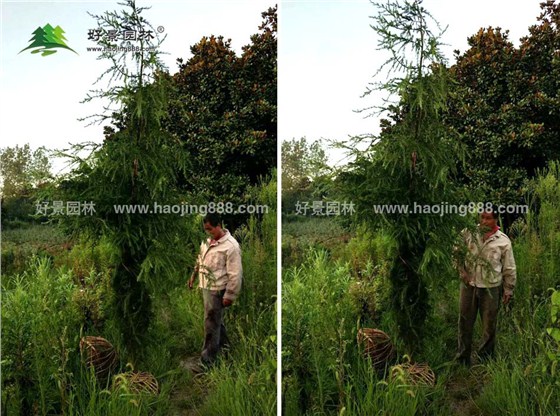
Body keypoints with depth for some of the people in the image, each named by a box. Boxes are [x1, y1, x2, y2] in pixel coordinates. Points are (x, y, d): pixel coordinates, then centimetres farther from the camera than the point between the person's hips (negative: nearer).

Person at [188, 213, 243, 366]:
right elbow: (200, 259, 22)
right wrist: (193, 276, 22)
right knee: (216, 319, 21)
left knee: (211, 323, -1)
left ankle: (207, 358, 9)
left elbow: (235, 274, -20)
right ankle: (223, 343, 39)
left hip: (216, 290, -8)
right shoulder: (208, 240, 5)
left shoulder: (231, 246, -21)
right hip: (206, 286, 8)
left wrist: (229, 295, -19)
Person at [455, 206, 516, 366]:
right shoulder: (468, 233, -4)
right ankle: (462, 358, 26)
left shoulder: (503, 241, -6)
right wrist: (461, 271, -4)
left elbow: (509, 269, 1)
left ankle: (486, 358, 30)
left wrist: (508, 290, 2)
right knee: (465, 323, 11)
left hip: (491, 288, -1)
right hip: (468, 285, 1)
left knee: (489, 326, 12)